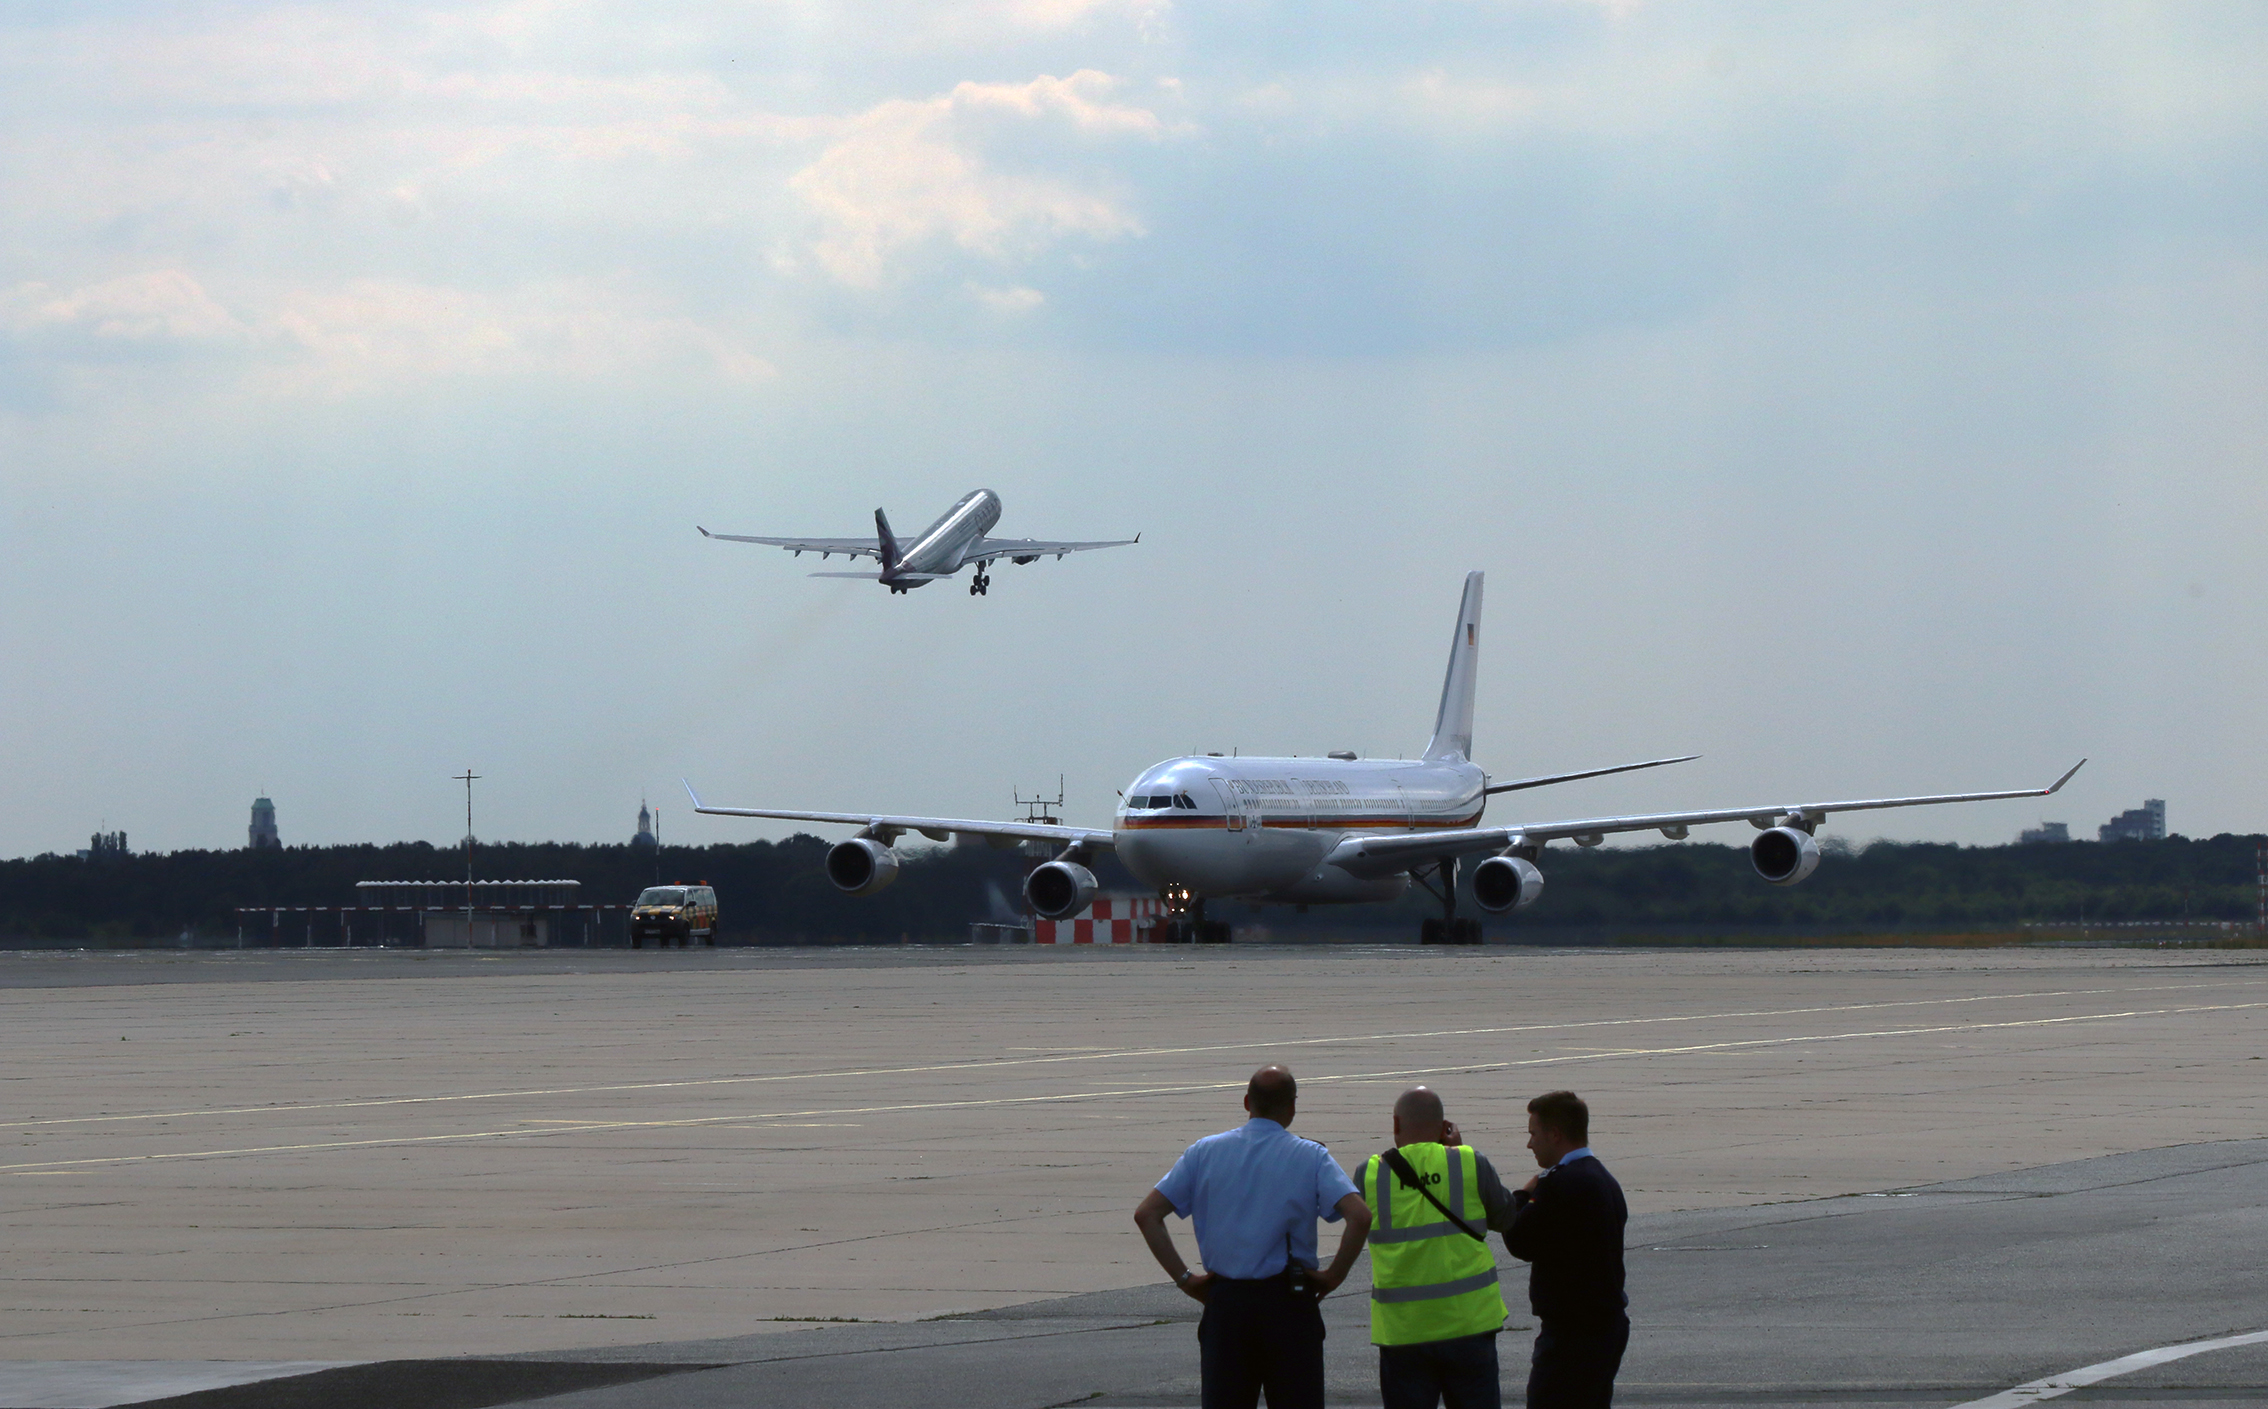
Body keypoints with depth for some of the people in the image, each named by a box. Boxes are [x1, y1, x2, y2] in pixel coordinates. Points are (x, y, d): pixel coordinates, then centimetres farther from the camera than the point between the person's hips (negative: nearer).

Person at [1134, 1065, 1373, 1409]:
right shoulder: (1310, 1157, -3)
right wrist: (1334, 1275, -4)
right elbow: (1359, 1216, -16)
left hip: (1224, 1302, 2)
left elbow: (1146, 1214, 1)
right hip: (1288, 1303, -2)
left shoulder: (1204, 1152, 5)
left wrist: (1183, 1278, 4)